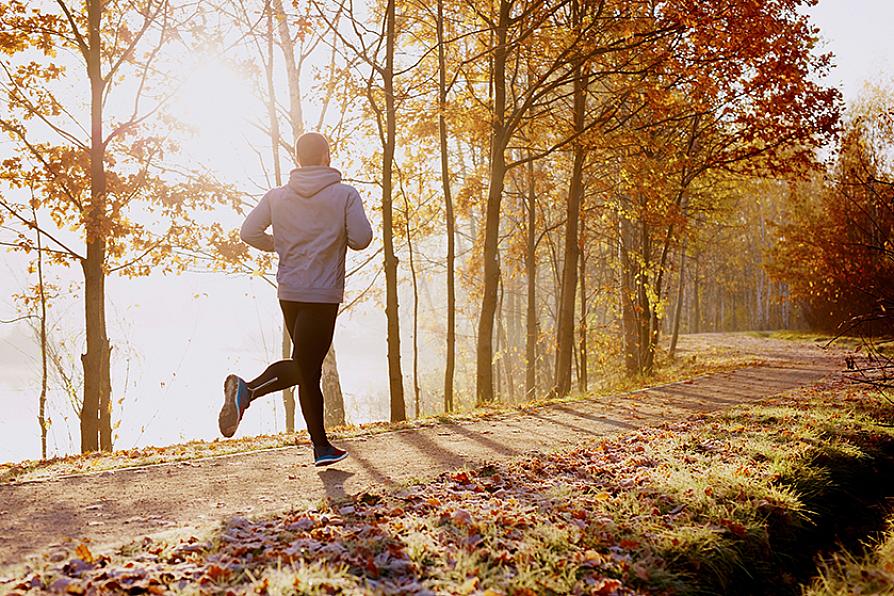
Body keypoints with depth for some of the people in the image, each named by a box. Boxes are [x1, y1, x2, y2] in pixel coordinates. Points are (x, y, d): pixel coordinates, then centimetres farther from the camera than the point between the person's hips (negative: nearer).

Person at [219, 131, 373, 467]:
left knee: (308, 368, 14)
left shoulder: (277, 197, 7)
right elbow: (361, 239, -10)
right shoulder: (345, 194, -3)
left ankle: (322, 446, 16)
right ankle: (248, 389, -31)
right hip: (323, 295, -5)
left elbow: (249, 232, -1)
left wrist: (279, 246, 15)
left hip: (288, 294, 5)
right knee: (304, 366, -5)